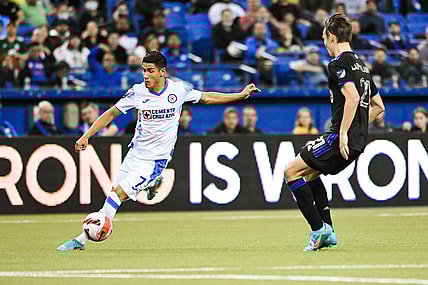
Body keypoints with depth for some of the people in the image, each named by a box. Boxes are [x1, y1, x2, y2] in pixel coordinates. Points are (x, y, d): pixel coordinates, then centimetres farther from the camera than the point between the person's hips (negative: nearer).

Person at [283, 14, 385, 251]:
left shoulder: (338, 64, -10)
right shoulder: (360, 65, 19)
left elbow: (353, 97, -25)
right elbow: (378, 106, 25)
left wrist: (343, 133, -24)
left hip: (342, 139, -10)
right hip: (359, 140, 10)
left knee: (292, 171, -3)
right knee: (310, 172, 26)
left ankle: (318, 229, -9)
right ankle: (328, 234, 18)